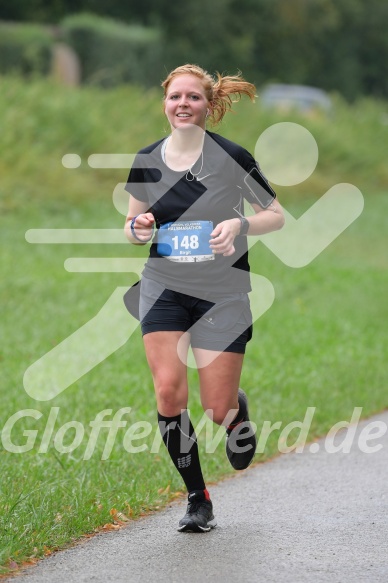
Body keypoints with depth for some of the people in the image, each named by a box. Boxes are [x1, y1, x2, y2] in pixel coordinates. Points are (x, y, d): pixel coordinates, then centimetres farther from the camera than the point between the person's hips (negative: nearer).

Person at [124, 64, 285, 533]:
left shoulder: (232, 157, -8)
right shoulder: (147, 161, 2)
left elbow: (276, 216, -1)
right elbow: (133, 224, 14)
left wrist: (239, 224, -20)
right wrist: (137, 228, -9)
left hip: (223, 291, -2)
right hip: (164, 287, 3)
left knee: (218, 409, -5)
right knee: (168, 392, -15)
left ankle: (238, 410, 35)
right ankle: (197, 499, 1)